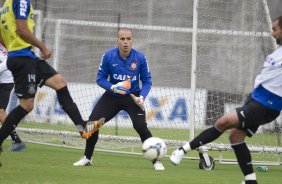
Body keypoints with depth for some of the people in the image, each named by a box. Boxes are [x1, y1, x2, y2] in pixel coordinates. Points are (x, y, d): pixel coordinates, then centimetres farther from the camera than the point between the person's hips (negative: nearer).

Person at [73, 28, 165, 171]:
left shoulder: (140, 58, -13)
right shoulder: (108, 56, -13)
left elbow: (147, 81, -3)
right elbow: (100, 78, -6)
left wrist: (142, 97, -21)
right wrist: (113, 87, -25)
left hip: (133, 96, -2)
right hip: (112, 96, 2)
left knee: (140, 126, -21)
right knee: (92, 122, -7)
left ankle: (156, 161, -6)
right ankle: (87, 158, 16)